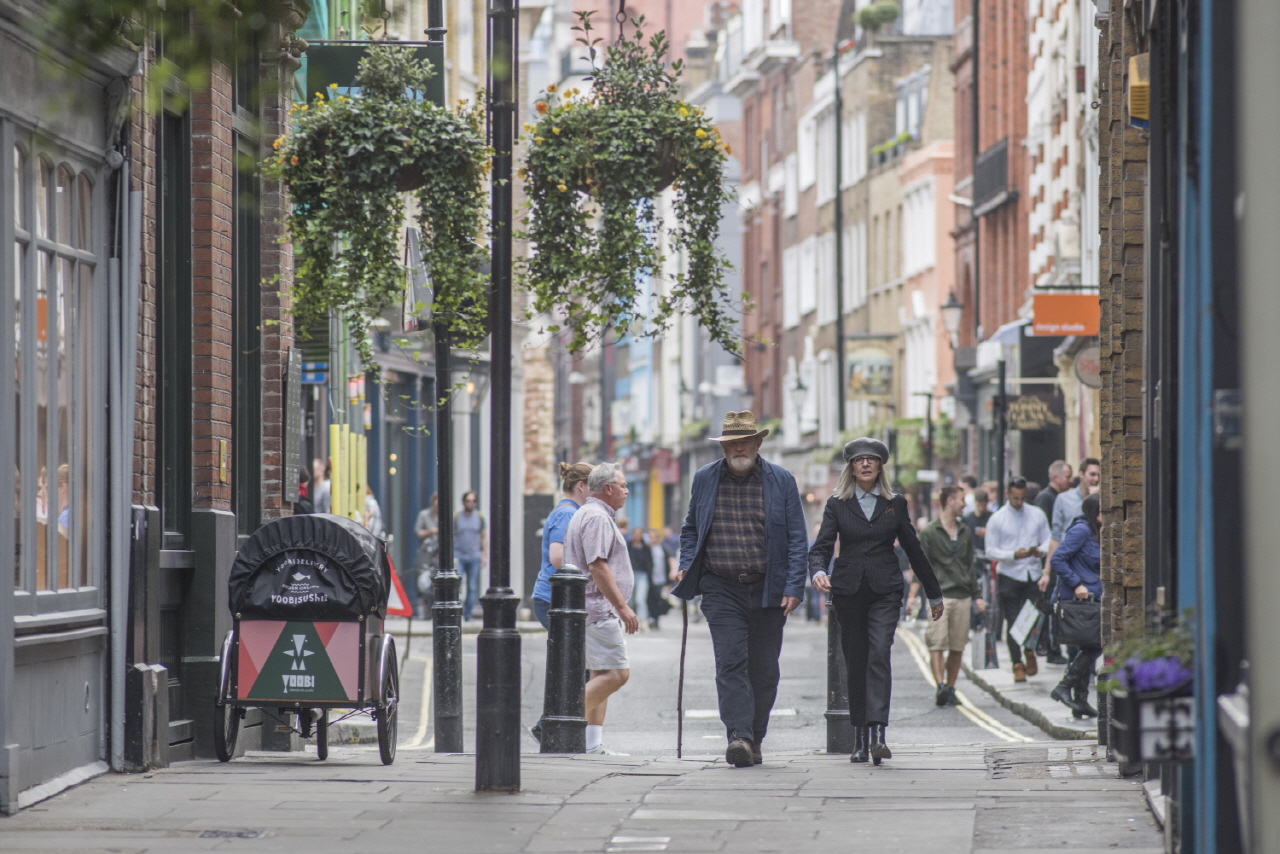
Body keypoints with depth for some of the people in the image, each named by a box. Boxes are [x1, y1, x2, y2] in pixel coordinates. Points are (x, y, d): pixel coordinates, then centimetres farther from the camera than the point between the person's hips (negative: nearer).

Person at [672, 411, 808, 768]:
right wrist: (687, 567, 3)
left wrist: (794, 587, -6)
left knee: (764, 669, 5)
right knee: (731, 662, -15)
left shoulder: (781, 481, 3)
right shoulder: (705, 479, 8)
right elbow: (691, 529, 19)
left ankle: (754, 741, 17)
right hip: (721, 589, 0)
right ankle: (738, 736, -23)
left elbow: (797, 538, 2)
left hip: (768, 589, 0)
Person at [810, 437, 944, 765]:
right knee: (855, 663, 4)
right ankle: (860, 740, 10)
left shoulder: (895, 504, 9)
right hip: (848, 589, 1)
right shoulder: (837, 504, 7)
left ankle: (877, 735, -27)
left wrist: (934, 594, 19)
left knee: (879, 656, -17)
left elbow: (913, 549, 15)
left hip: (885, 590, -1)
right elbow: (821, 546, -1)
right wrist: (819, 572, -24)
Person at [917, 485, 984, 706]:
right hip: (939, 596, -5)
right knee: (937, 644, -12)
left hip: (962, 596, 5)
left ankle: (950, 689, 10)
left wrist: (977, 595, 15)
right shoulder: (929, 532, 1)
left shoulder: (965, 532, 16)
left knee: (957, 647, 3)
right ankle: (940, 686, -19)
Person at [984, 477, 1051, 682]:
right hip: (1008, 575, -2)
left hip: (1033, 574, 2)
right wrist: (1013, 555, -17)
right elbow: (991, 551, -2)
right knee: (1013, 621, -3)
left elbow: (1048, 541, 11)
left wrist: (1041, 550, -12)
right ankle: (1017, 664, 4)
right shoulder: (997, 519, 1)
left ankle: (1030, 651, 29)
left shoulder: (1037, 515, 9)